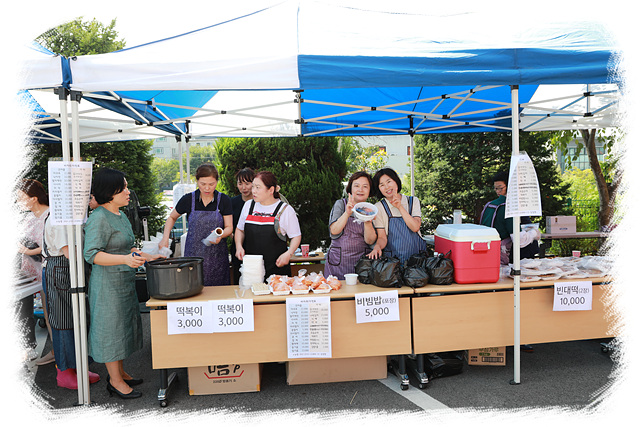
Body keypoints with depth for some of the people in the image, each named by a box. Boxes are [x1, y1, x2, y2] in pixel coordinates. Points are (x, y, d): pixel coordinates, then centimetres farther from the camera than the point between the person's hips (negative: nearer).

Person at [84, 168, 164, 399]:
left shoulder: (121, 215, 11)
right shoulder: (99, 218, -18)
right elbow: (92, 254, -24)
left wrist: (148, 257, 12)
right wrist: (125, 259, -34)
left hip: (125, 281, 10)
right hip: (108, 283, -9)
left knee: (123, 325, 16)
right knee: (111, 327, 1)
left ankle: (119, 372, 30)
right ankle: (115, 380, 14)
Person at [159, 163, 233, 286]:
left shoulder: (224, 200, 0)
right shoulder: (188, 200, 0)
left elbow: (229, 227, 2)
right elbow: (172, 217, 16)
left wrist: (220, 234, -20)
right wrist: (165, 238, 3)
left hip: (217, 257, 0)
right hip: (193, 255, 0)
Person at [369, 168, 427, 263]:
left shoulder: (413, 201, 8)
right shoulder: (378, 208, 2)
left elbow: (415, 227, -6)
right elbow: (382, 237, 0)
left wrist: (400, 207, -12)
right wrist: (377, 246, -22)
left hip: (417, 255, 2)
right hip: (392, 258, -1)